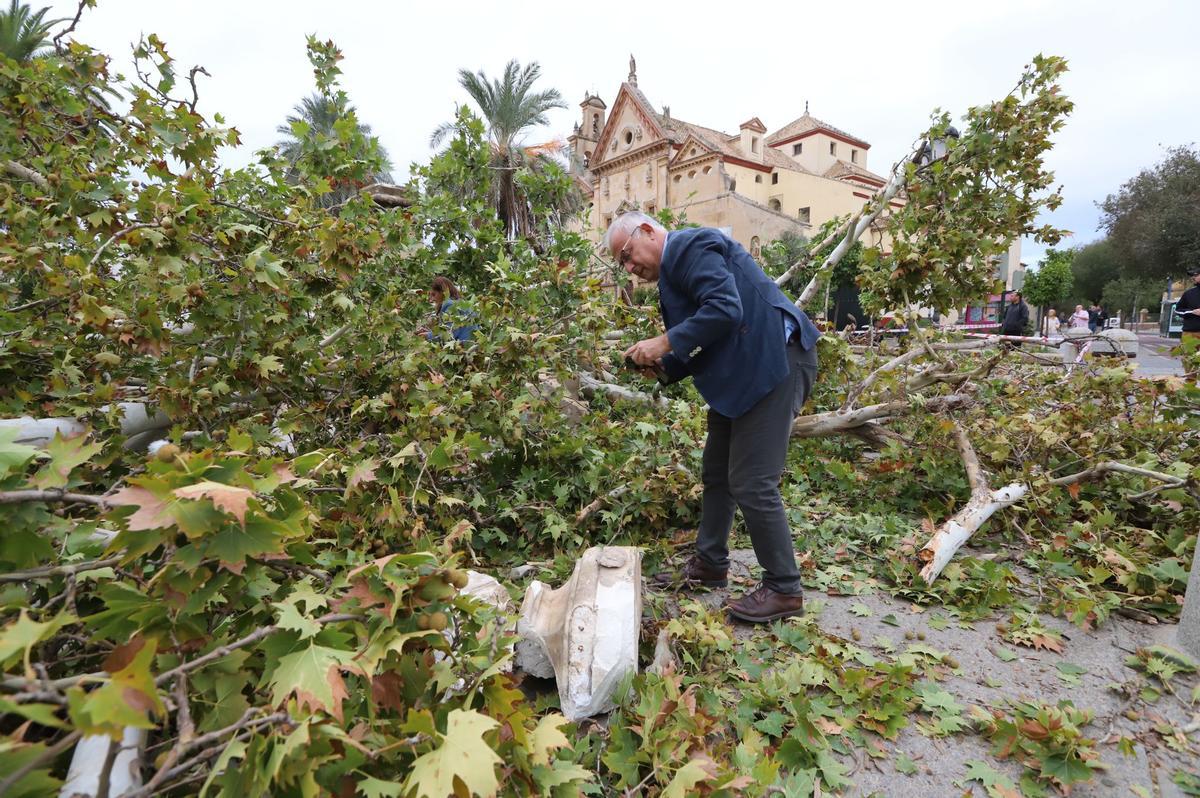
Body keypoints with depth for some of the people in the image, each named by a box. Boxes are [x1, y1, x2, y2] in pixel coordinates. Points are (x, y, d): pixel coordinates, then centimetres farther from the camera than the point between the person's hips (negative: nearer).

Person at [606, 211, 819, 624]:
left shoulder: (691, 246, -11)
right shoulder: (675, 267, 19)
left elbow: (725, 309, -26)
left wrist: (666, 342, -20)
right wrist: (661, 365, 3)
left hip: (774, 361, -11)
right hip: (742, 372, 11)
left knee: (751, 482, -8)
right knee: (717, 472, 16)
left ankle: (784, 589, 8)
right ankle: (710, 565, 32)